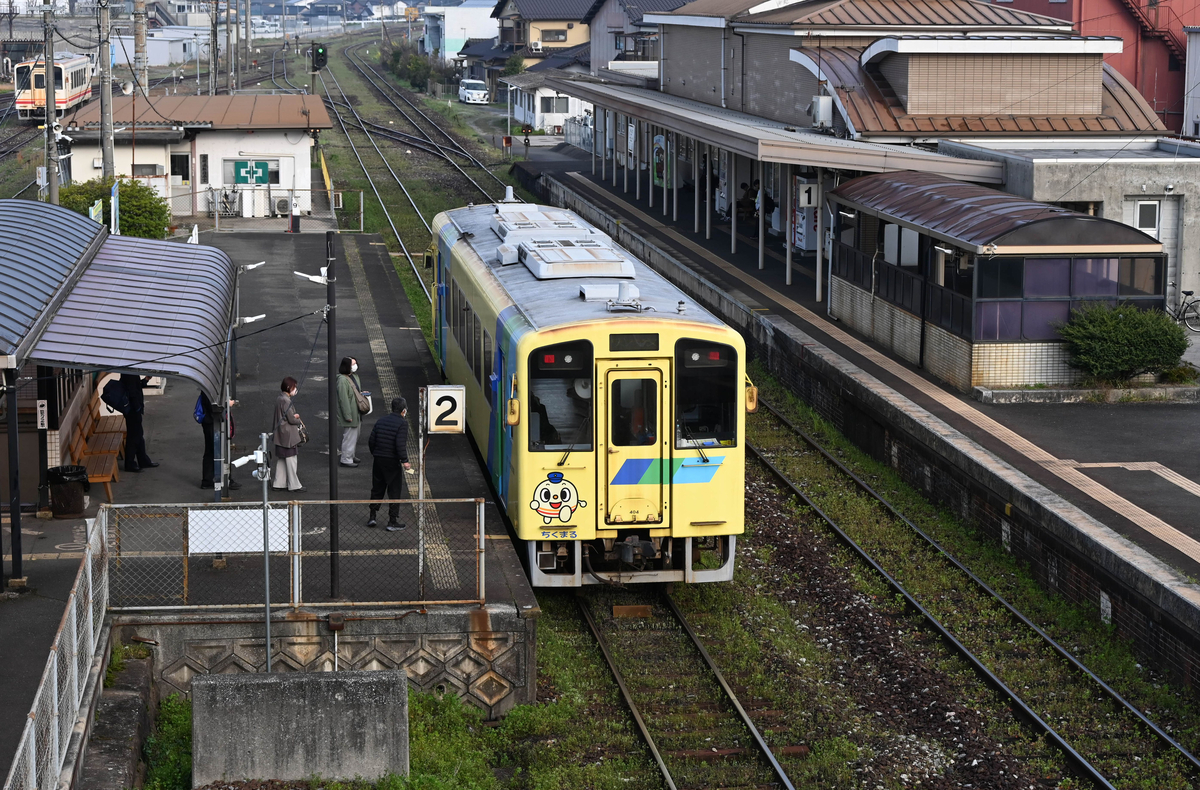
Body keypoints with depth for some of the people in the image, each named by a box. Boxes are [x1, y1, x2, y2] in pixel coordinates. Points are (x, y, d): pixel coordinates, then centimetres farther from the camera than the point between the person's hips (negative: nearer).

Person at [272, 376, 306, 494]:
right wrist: (299, 421, 0)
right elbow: (291, 420, -19)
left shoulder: (279, 399, 9)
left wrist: (294, 416, 5)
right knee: (291, 460, -2)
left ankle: (279, 484, 20)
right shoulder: (286, 401, -20)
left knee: (281, 460, 15)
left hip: (280, 435, 10)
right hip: (288, 435, -10)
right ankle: (294, 485, 4)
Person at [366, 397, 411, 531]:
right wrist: (404, 461, -17)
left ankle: (372, 517, 19)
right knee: (395, 491, 3)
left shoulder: (381, 421, 8)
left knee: (377, 489, 18)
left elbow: (371, 440, 9)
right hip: (392, 462, -6)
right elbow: (400, 444, -21)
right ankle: (392, 522, 3)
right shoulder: (402, 423, -11)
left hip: (378, 460, 6)